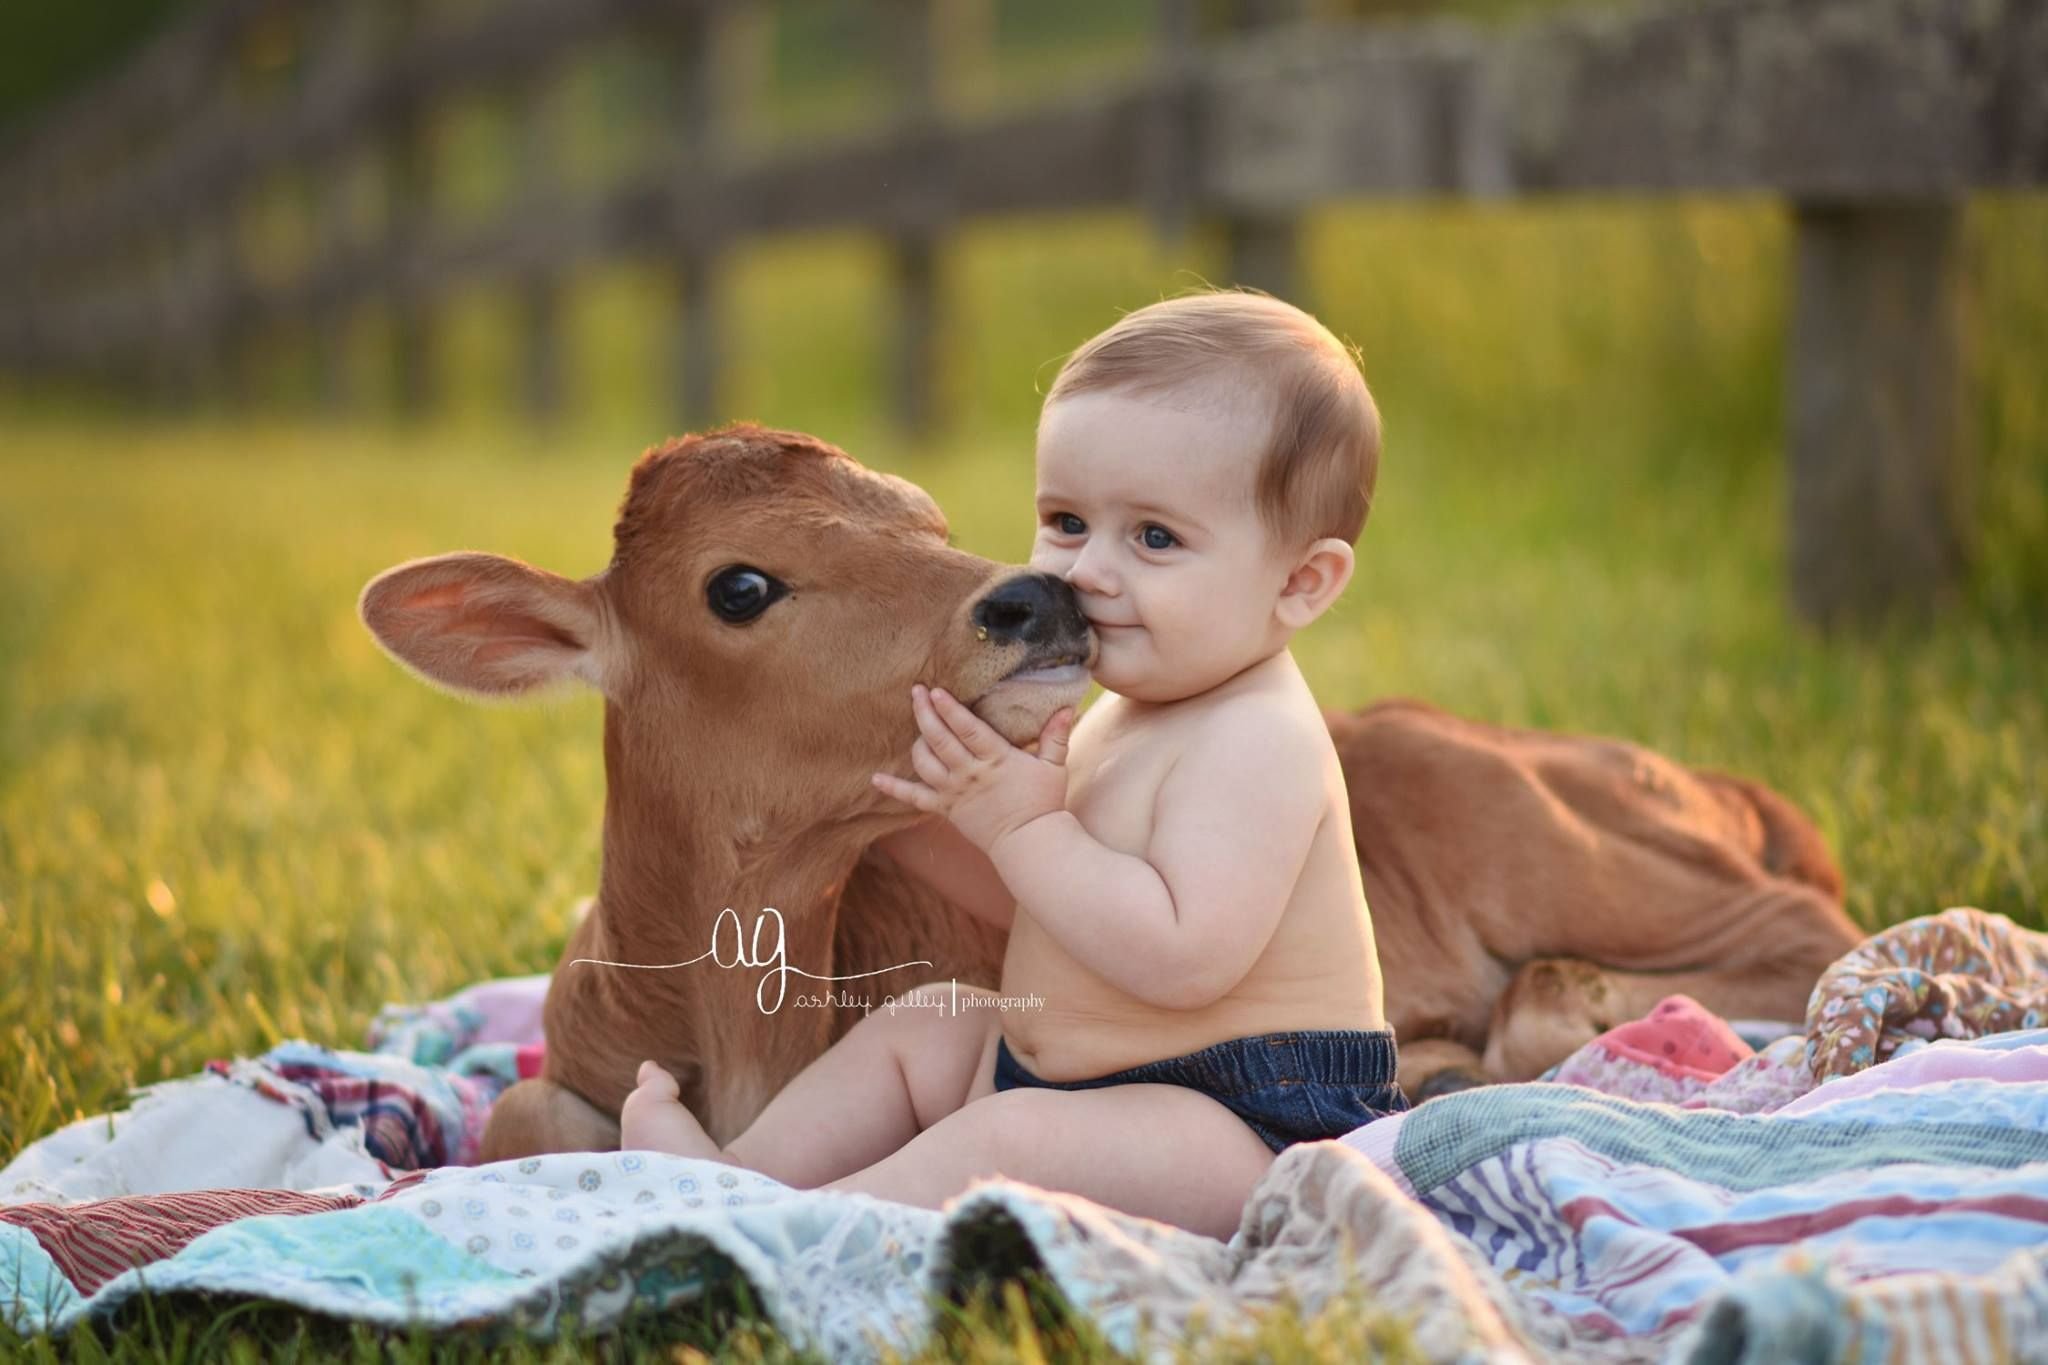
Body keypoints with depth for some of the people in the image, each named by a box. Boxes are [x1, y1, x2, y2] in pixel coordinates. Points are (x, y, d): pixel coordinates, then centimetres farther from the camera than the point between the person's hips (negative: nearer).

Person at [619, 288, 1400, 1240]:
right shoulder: (1120, 716, 12)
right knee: (917, 1026, 19)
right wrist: (895, 803, 6)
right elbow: (1021, 899, 20)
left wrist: (1024, 823, -25)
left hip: (1254, 1126, -11)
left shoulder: (1257, 741, -21)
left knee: (1006, 1138, -31)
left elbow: (1185, 957, -33)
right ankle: (742, 1175, 7)